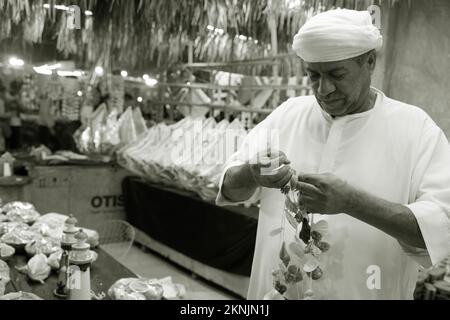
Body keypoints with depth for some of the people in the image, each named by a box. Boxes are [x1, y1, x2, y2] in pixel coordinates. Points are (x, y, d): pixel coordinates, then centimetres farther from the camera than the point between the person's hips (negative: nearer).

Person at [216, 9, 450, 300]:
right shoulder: (289, 113, -2)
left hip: (362, 292, -2)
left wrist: (351, 201, -33)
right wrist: (253, 175, -25)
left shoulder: (416, 128, -11)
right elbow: (229, 188, -2)